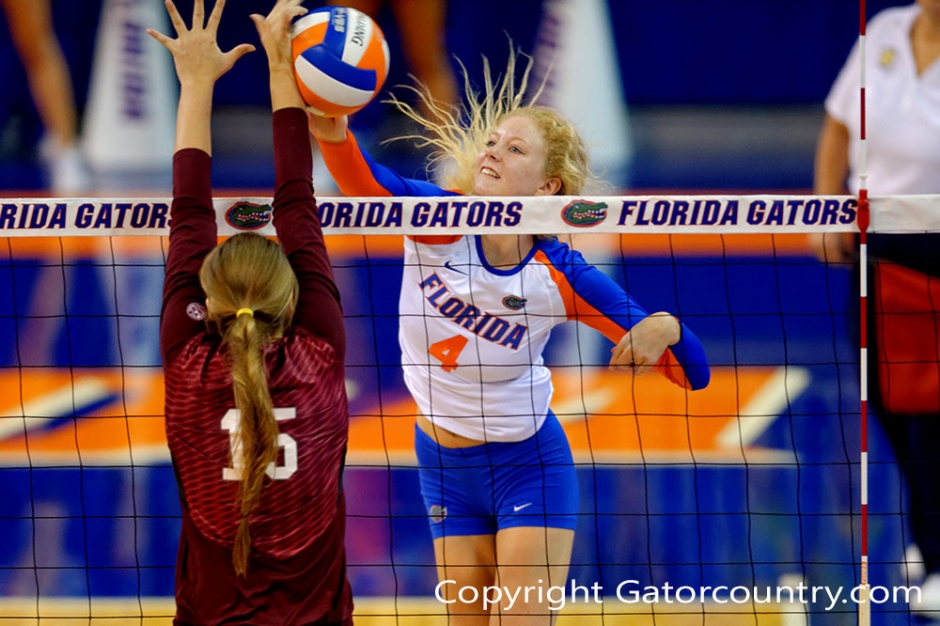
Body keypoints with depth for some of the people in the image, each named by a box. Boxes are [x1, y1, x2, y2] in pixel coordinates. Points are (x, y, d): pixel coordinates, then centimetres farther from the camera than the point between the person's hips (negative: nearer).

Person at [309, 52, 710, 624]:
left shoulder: (560, 275, -19)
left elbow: (693, 373, -16)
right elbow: (366, 182, -41)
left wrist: (664, 329, -38)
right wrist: (335, 135, -63)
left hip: (527, 464, -3)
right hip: (444, 464, 3)